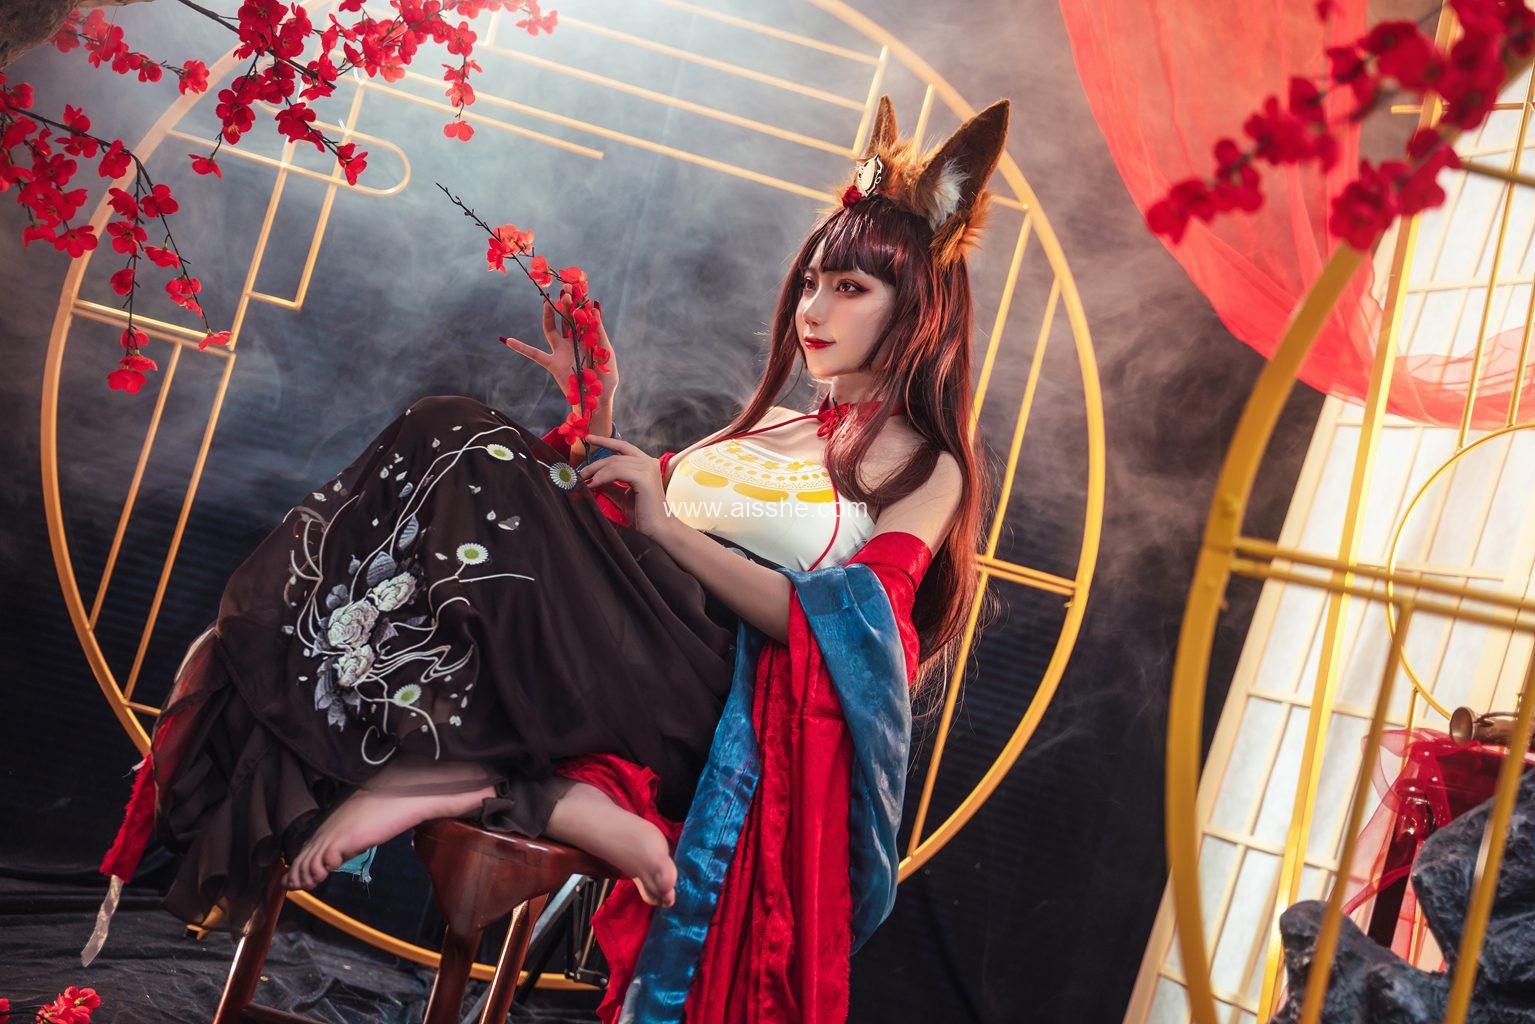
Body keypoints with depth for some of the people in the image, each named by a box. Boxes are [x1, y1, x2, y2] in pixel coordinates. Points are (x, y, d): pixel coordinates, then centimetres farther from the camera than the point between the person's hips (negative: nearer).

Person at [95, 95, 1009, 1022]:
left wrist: (668, 526, -11)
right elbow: (608, 530, 24)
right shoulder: (763, 429, 30)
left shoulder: (926, 468, 10)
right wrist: (598, 411, 14)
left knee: (471, 465, -19)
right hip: (623, 661, 7)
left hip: (725, 714, -7)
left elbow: (840, 628, -7)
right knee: (452, 445, -14)